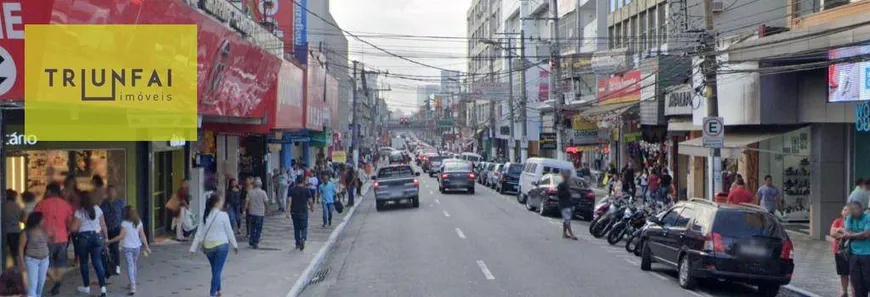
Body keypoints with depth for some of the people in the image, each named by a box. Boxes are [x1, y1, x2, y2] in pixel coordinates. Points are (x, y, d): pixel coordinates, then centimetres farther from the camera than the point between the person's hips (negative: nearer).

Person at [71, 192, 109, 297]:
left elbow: (74, 228, -10)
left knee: (84, 262, 13)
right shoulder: (97, 209, 3)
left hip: (84, 237, -3)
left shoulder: (79, 211, -7)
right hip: (97, 236, 3)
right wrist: (106, 237, 12)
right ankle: (103, 287, -10)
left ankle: (86, 287, 21)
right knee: (97, 262, 2)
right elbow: (103, 225, 4)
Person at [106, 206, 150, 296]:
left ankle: (133, 287, -17)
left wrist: (109, 241, -9)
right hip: (137, 247, 5)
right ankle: (133, 284, 31)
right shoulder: (139, 222, 3)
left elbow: (121, 236, -16)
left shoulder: (125, 223, -12)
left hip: (127, 247, -5)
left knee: (130, 266, -6)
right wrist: (147, 247, 9)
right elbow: (143, 236, 4)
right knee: (134, 265, 20)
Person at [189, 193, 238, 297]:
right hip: (221, 245, -5)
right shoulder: (223, 215, -11)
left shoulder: (206, 216, 3)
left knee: (215, 269, 21)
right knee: (217, 270, 0)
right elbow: (229, 231, -6)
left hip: (208, 246, 5)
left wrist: (193, 249, 3)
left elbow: (199, 233, 2)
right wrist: (235, 245, 6)